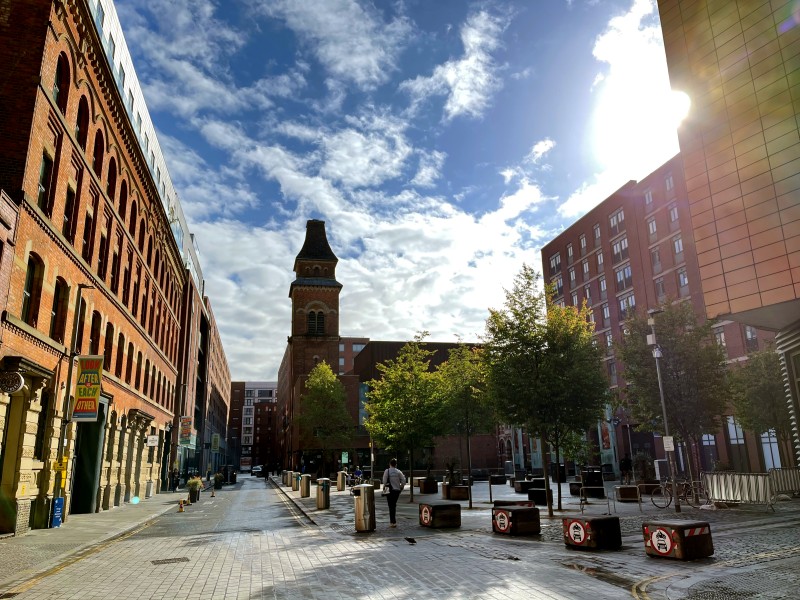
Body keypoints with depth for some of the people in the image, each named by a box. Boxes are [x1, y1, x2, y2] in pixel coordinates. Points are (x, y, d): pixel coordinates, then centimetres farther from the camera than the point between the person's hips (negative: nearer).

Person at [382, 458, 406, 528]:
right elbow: (403, 481, -4)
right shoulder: (398, 471, 0)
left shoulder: (387, 471, -7)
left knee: (391, 506, 2)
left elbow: (384, 481, -11)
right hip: (397, 490, 3)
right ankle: (392, 521, 24)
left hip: (389, 490, -3)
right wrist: (401, 487, 9)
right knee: (394, 505, 18)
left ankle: (393, 522, -1)